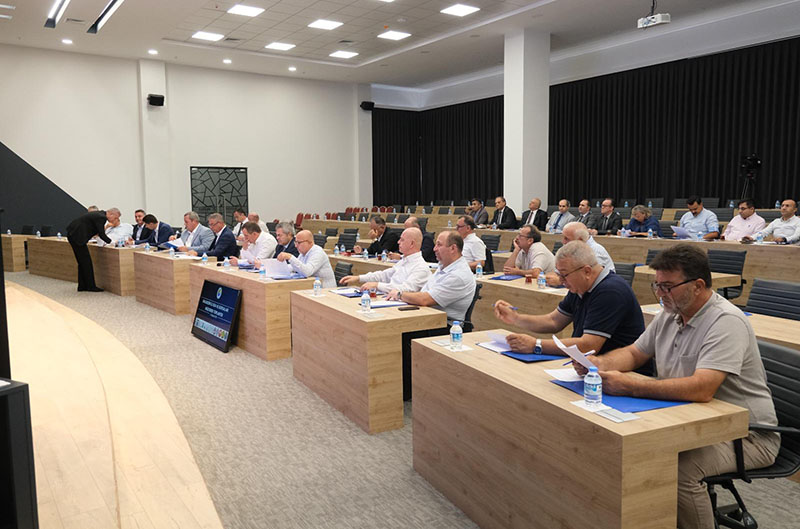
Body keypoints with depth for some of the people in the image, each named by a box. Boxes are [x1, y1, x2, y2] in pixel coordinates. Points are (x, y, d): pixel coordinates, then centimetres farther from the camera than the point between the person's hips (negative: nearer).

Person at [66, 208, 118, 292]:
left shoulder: (100, 214, 12)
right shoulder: (101, 217, -16)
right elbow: (101, 234, -16)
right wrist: (110, 242, -5)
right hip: (77, 236, -10)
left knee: (82, 261, 13)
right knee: (86, 260, -5)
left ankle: (82, 286, 18)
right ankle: (90, 286, 0)